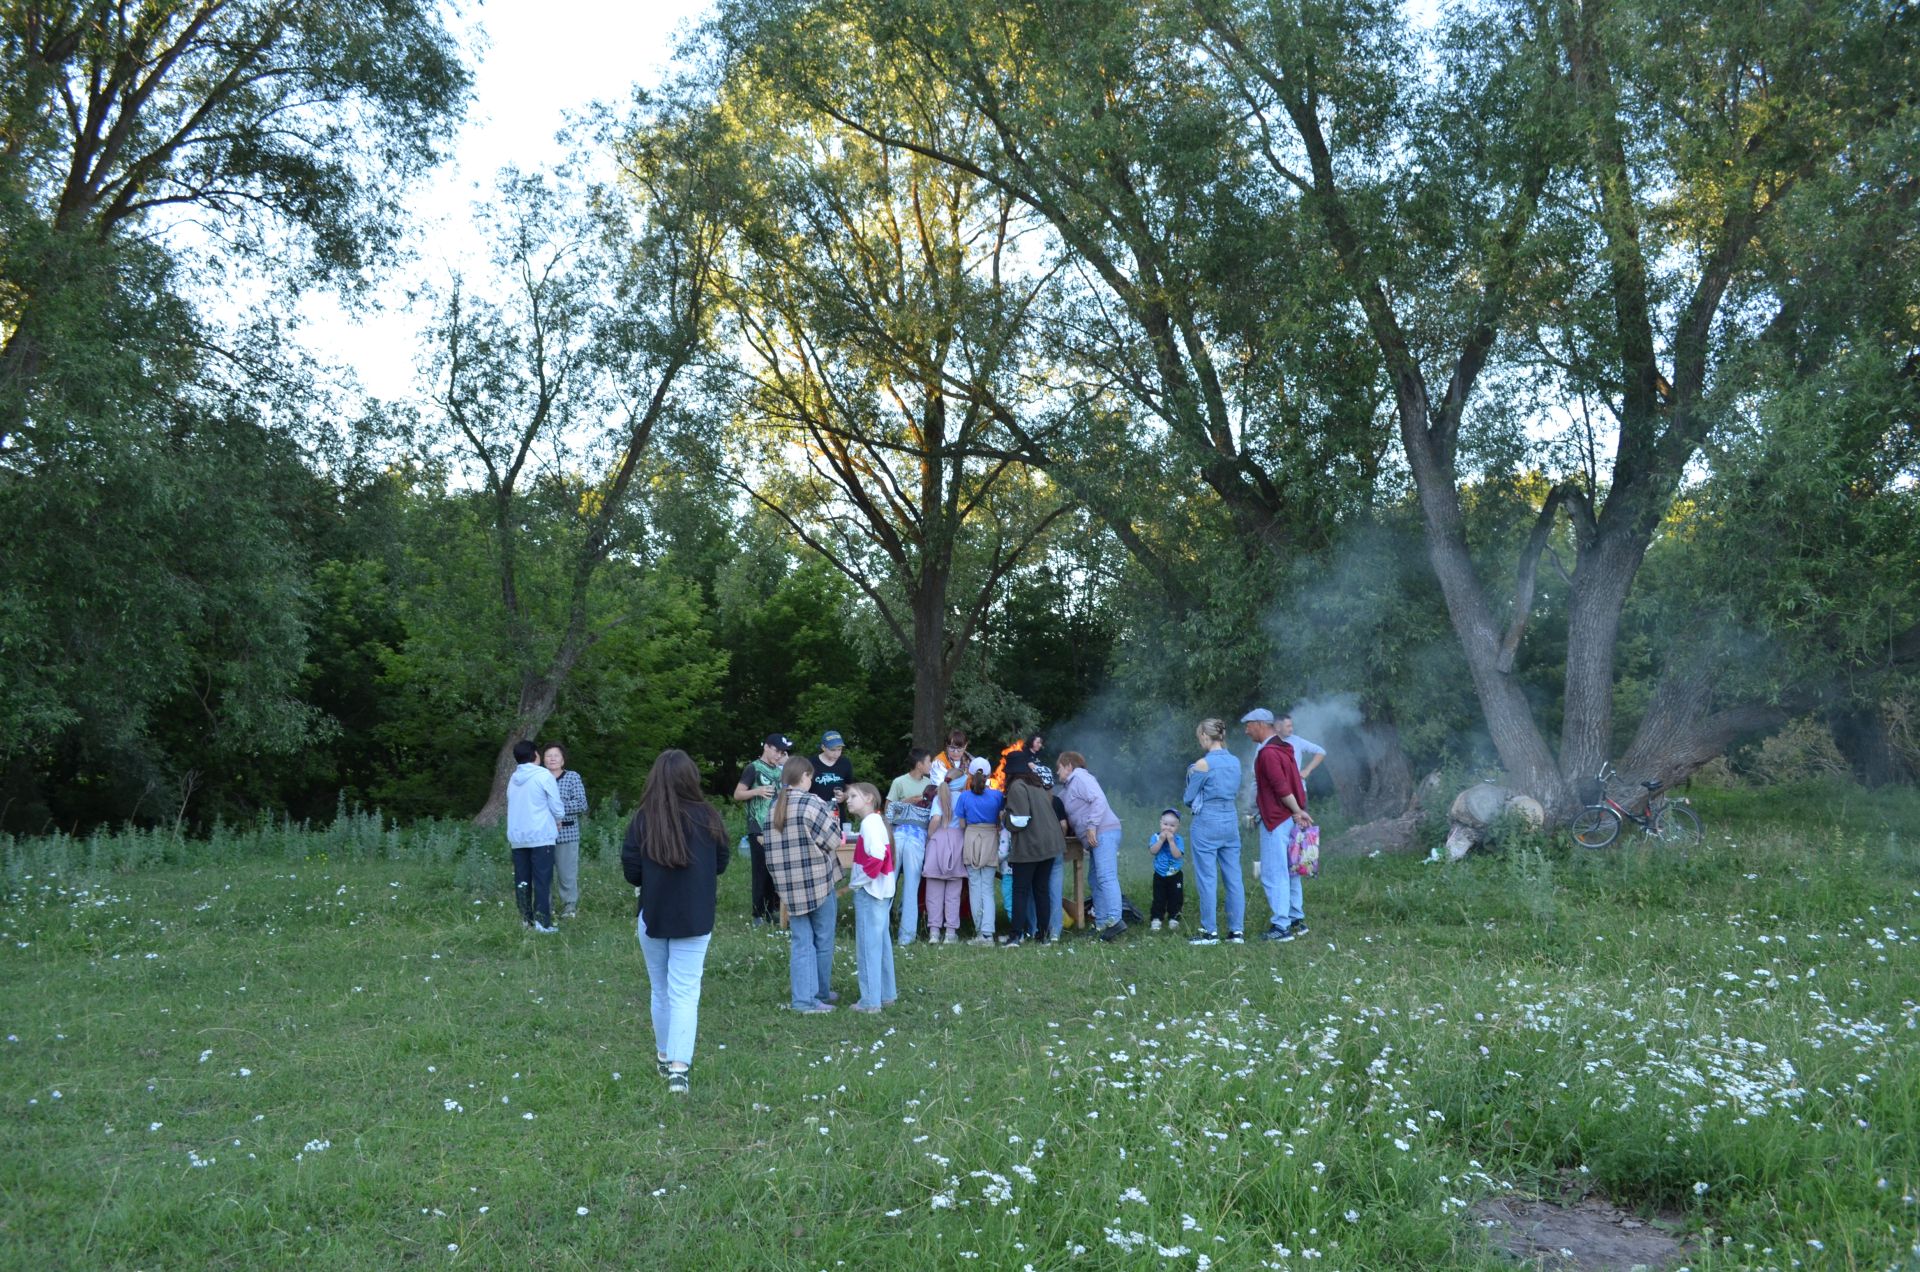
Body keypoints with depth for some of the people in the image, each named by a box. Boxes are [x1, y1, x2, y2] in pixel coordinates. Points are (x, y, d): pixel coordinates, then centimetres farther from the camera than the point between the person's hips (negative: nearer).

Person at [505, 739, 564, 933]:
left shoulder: (513, 779, 11)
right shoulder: (544, 775, -7)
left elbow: (514, 807, 16)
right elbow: (557, 807, -7)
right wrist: (558, 820, 15)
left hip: (517, 837, 5)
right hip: (541, 836, -5)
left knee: (522, 880, 9)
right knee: (542, 880, -4)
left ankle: (526, 919, 12)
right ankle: (542, 922, -7)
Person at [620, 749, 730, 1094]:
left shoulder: (643, 819, -11)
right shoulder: (708, 817, -8)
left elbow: (631, 871, -7)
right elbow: (721, 864, 4)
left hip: (653, 917, 1)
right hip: (695, 920, -1)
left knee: (661, 991, 18)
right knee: (685, 994, 0)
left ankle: (665, 1057, 31)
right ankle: (679, 1067, -11)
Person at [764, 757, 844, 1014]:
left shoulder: (774, 808, 5)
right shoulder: (812, 803, -13)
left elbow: (772, 849, 8)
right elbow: (833, 840, -11)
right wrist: (833, 819, 6)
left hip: (789, 885, 5)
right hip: (819, 882, -5)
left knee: (800, 942, 9)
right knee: (823, 941, 10)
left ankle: (802, 997, 6)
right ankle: (820, 993, 19)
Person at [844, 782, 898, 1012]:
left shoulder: (870, 822, -15)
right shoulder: (877, 821, 14)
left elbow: (877, 855, -28)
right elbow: (883, 855, 18)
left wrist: (861, 880, -17)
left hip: (868, 892, -10)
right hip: (882, 891, 10)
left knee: (868, 944, -5)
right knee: (881, 943, 15)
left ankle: (870, 1001, -1)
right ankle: (887, 994, 23)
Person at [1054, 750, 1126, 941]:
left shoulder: (1080, 778, -5)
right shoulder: (1068, 787, 26)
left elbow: (1098, 799, -17)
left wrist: (1092, 826, -21)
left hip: (1103, 833, -11)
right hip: (1095, 838, 11)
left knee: (1106, 877, -19)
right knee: (1097, 880, 11)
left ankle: (1115, 921, -28)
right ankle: (1100, 923, 13)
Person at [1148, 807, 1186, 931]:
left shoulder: (1178, 840, -10)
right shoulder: (1156, 837, -6)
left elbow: (1177, 855, -23)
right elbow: (1153, 850, -21)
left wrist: (1171, 841, -28)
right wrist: (1162, 839, -27)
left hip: (1175, 876, -1)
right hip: (1159, 875, 1)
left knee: (1175, 898, 5)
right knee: (1158, 898, 4)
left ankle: (1173, 919, 16)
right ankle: (1156, 919, 11)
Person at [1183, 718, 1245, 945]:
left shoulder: (1202, 764, -13)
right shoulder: (1235, 762, 6)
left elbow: (1188, 798, -5)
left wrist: (1188, 800, 15)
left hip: (1207, 823, -6)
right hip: (1231, 820, 6)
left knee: (1207, 878, 1)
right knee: (1234, 877, 9)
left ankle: (1210, 932, 5)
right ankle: (1237, 930, 11)